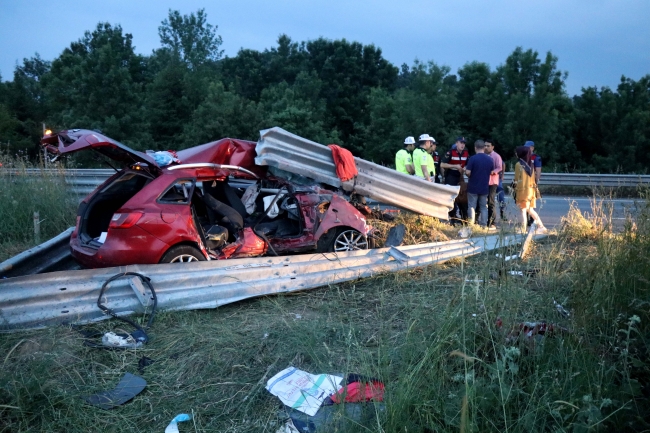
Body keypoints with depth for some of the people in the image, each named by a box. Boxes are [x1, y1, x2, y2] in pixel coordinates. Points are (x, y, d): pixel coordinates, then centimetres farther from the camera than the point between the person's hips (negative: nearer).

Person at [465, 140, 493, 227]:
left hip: (473, 187, -4)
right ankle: (483, 225, 12)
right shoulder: (490, 159, 1)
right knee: (483, 207, 11)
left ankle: (471, 225, 3)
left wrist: (465, 169, 6)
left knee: (472, 207, 3)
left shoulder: (473, 158, -14)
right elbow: (492, 172, 11)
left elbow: (468, 172, -16)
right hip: (484, 187, 4)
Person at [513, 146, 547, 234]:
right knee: (530, 210, 16)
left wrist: (515, 192, -8)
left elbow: (517, 180, -12)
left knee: (523, 210, -2)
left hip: (522, 190, -7)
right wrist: (534, 189, 20)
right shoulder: (531, 164, 9)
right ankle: (541, 227, 16)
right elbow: (533, 179, 14)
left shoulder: (518, 164, -11)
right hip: (531, 190, 7)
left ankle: (523, 230, 0)